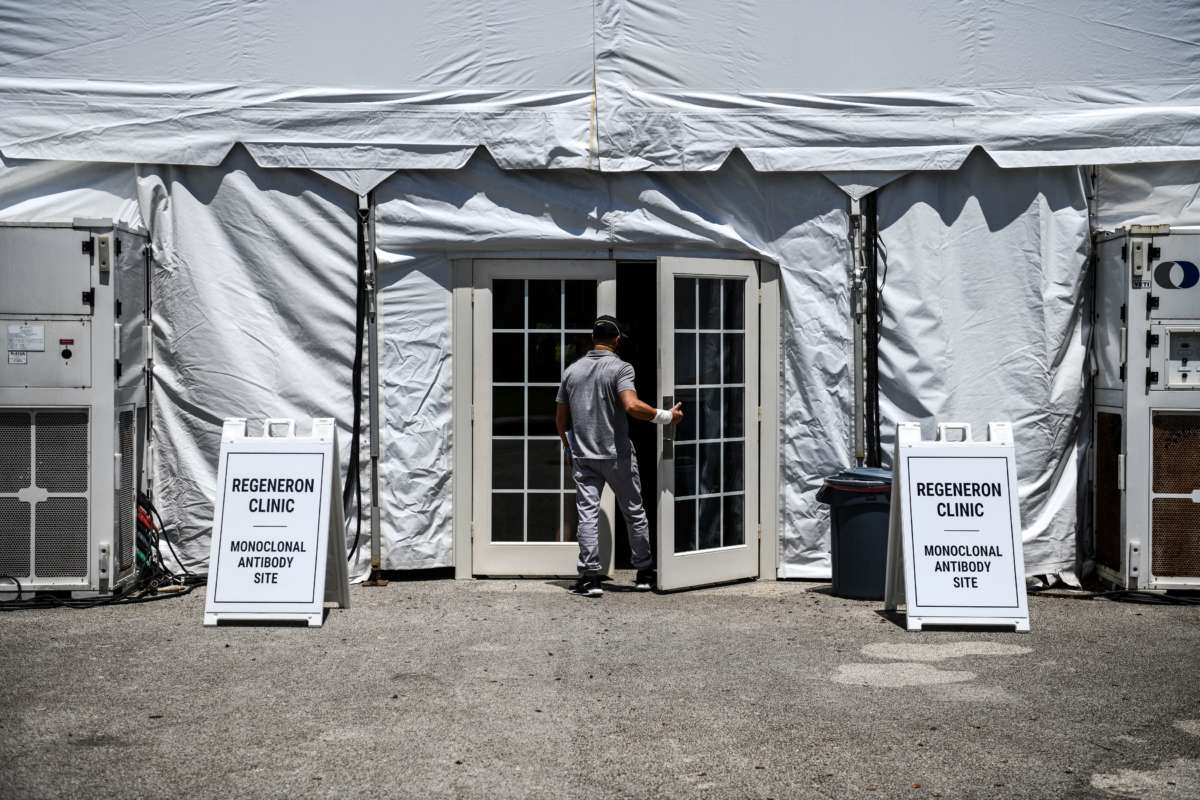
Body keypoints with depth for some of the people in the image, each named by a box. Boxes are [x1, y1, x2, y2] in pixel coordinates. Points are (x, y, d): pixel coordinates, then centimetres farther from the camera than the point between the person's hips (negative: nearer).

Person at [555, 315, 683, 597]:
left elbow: (560, 417, 12)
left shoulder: (572, 370, 8)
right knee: (634, 512, 10)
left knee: (587, 513, 1)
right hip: (617, 455, -3)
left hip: (582, 455, 3)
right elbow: (631, 405, -24)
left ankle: (590, 576, -6)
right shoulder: (620, 367, -8)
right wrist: (667, 416, -15)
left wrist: (568, 448, 25)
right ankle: (645, 573, 19)